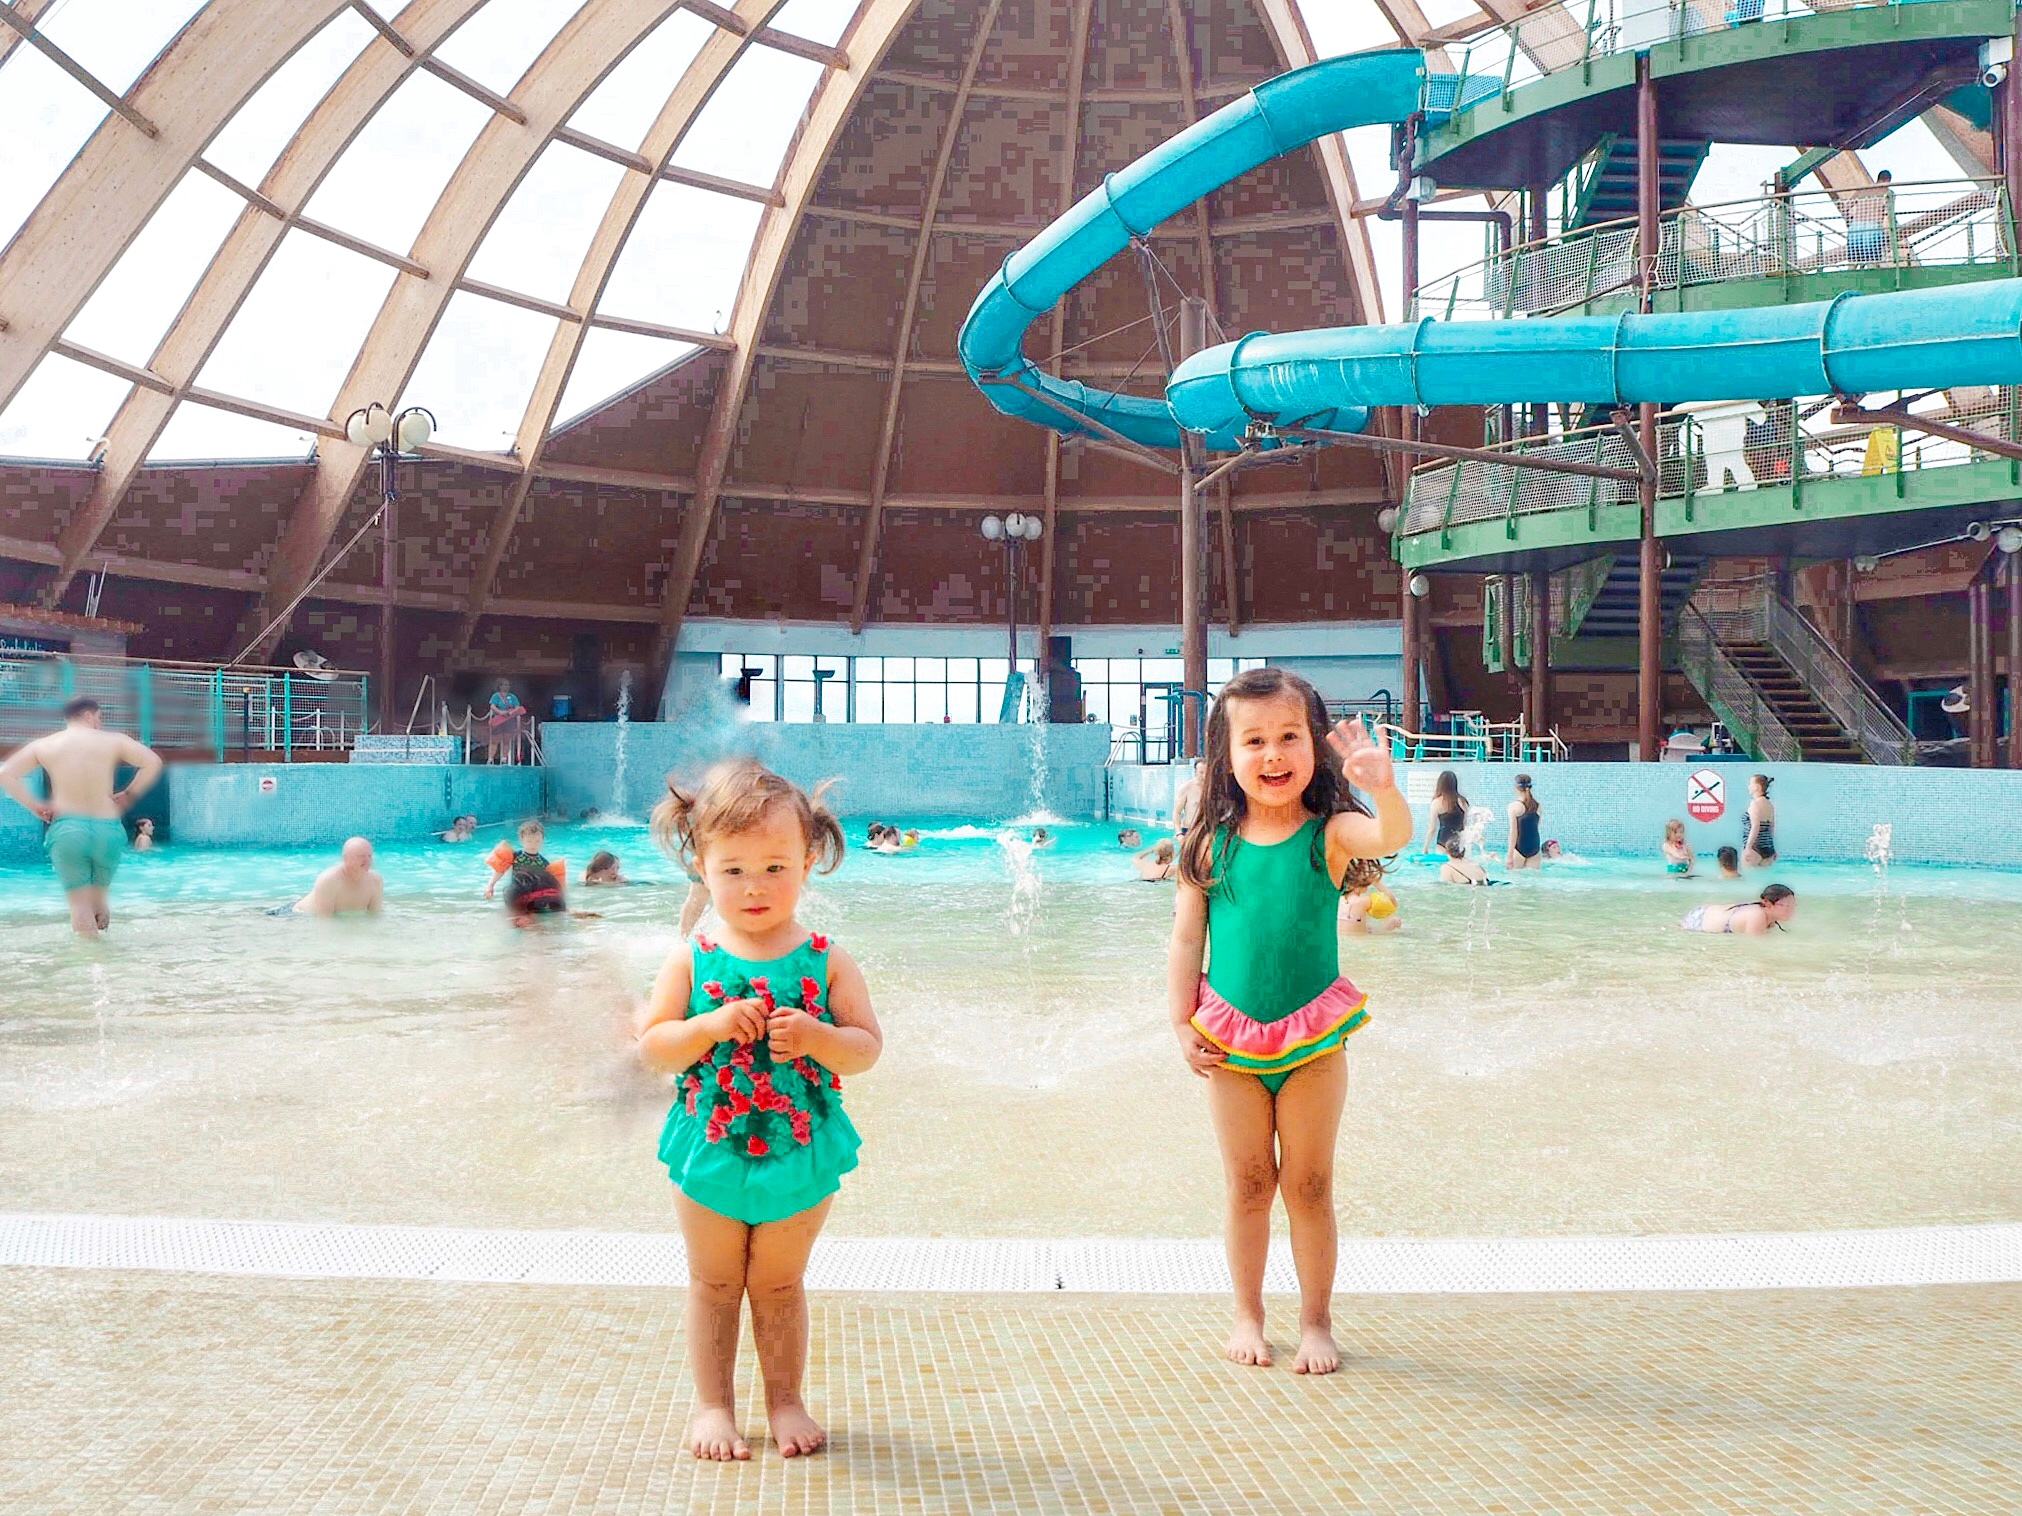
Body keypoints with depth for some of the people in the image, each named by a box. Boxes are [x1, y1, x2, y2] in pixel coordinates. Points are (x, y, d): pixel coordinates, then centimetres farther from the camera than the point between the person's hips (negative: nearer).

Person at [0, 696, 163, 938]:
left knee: (80, 905, 2)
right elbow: (152, 762, -4)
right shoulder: (113, 741, 4)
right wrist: (128, 795, 6)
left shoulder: (43, 745, 9)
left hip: (65, 830, 0)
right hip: (107, 829, 0)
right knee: (100, 896, 18)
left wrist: (34, 806, 7)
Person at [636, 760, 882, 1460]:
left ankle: (785, 1400, 32)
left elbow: (867, 1047, -7)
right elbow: (651, 1046, -8)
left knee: (779, 1285, 15)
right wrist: (713, 1024, -24)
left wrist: (817, 1039, -26)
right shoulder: (691, 961, -7)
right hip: (709, 1152, 1)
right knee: (714, 1285, 14)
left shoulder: (826, 961, -8)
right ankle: (713, 1404, 30)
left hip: (801, 1156, 0)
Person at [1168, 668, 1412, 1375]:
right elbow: (1186, 938, 2)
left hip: (1314, 1041, -1)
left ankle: (1316, 1322, 22)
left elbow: (1392, 837, -29)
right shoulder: (1210, 842, -4)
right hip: (1231, 1042, 1)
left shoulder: (1329, 834, -8)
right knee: (1247, 1183, 11)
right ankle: (1248, 1314, 27)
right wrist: (1183, 1025, -1)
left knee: (1309, 1185, 8)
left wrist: (1384, 788, -49)